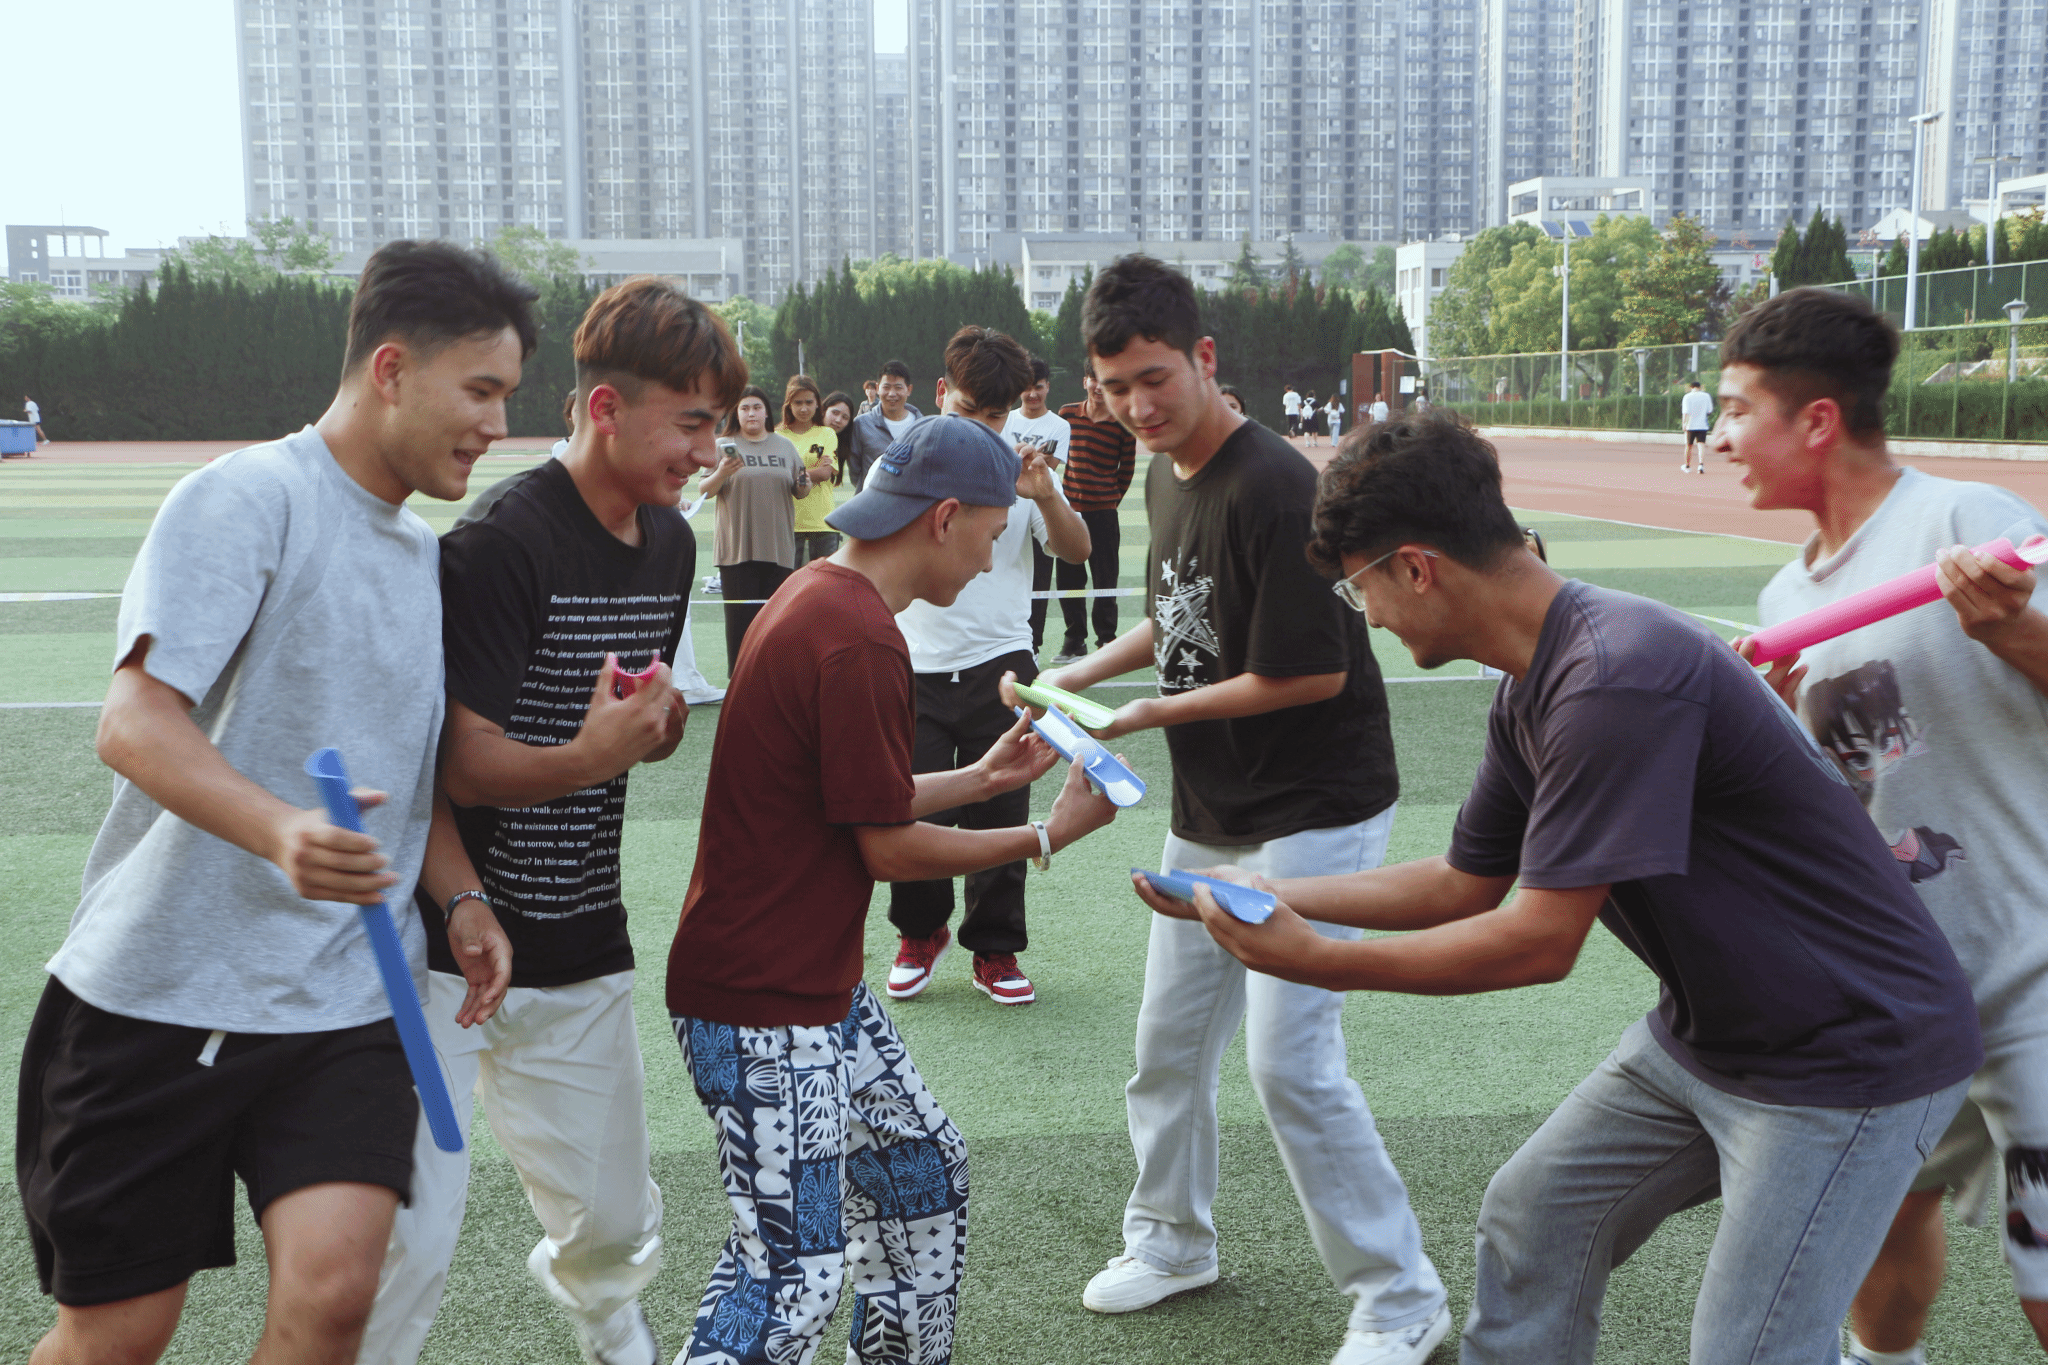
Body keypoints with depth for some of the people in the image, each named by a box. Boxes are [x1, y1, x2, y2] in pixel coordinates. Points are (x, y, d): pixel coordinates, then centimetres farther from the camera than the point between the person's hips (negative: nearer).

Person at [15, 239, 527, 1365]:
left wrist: (460, 897, 4)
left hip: (345, 1004, 5)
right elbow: (134, 725, -19)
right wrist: (282, 831, -37)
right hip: (161, 989, -5)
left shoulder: (423, 554, 14)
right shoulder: (244, 498, -10)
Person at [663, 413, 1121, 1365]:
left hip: (818, 983, 11)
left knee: (922, 1166, 20)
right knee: (796, 1270, -7)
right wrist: (1049, 836, -6)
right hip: (760, 1007, -11)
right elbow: (891, 848, -16)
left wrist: (984, 778, 20)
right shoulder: (859, 641, -23)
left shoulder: (820, 598, 10)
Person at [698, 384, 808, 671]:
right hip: (737, 548, -3)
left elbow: (798, 492, 18)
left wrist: (804, 485, -5)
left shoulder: (785, 446, 13)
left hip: (778, 547, 3)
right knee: (741, 616, -3)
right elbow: (704, 491, 1)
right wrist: (721, 474, -19)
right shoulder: (724, 446, 3)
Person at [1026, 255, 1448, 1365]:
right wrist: (1089, 670, 5)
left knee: (1290, 1062, -8)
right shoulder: (1163, 480, 7)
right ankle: (1172, 1240, 38)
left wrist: (1149, 713, -15)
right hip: (1206, 814, 9)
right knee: (1168, 1041, 16)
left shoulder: (1275, 486, -22)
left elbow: (1313, 672, -23)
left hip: (1312, 814, -9)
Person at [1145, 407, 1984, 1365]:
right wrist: (1270, 894, 9)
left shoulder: (1616, 676, -30)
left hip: (1850, 1059, -9)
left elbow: (1539, 943, -27)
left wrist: (1315, 960, -19)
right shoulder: (1530, 693, 1)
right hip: (1703, 1029, 10)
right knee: (1531, 1216, 16)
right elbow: (1463, 884, 12)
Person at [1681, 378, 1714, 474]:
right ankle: (1701, 464, -23)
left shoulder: (1688, 397, -4)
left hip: (1690, 425, -1)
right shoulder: (1706, 396, 4)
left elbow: (1686, 412, -12)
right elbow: (1710, 411, 9)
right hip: (1703, 425, 1)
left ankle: (1687, 466, 24)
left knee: (1689, 446, 11)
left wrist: (1684, 423, -9)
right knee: (1702, 445, -5)